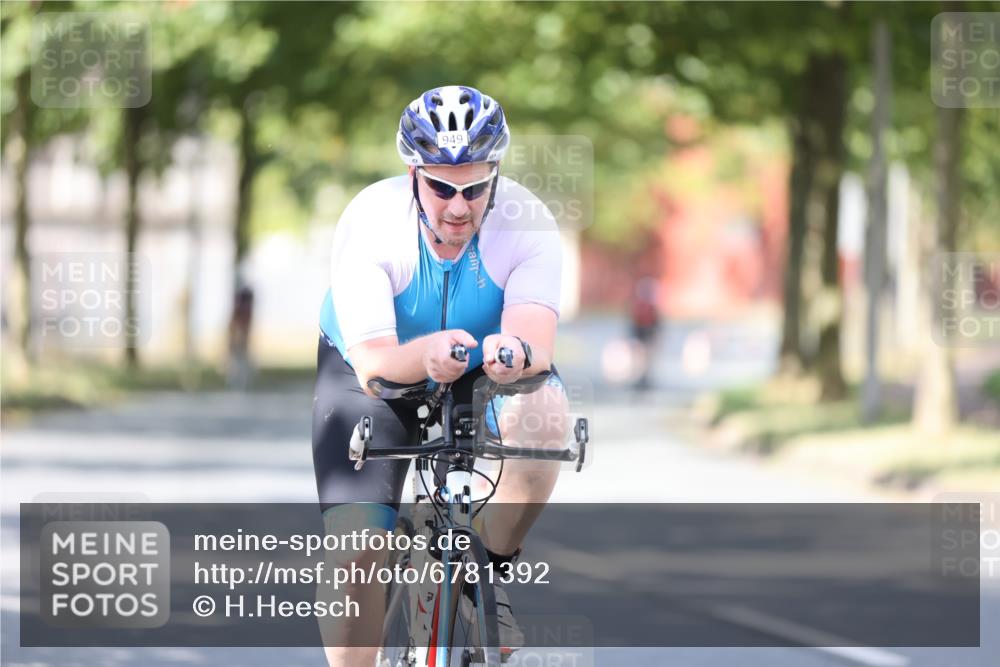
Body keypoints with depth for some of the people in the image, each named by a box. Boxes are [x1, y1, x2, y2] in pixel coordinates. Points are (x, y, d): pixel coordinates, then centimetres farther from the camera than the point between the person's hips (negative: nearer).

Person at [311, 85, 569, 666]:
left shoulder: (527, 223, -26)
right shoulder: (369, 222, -29)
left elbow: (539, 337, -40)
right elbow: (373, 366, -37)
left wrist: (518, 350, -65)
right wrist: (426, 354, -59)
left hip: (485, 375, 1)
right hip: (374, 375, -1)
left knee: (543, 414, -34)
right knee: (355, 547, -17)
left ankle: (494, 568, -11)